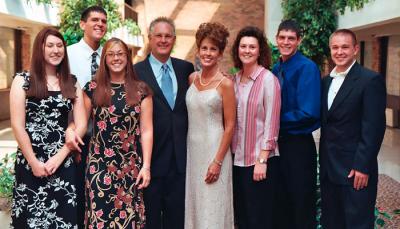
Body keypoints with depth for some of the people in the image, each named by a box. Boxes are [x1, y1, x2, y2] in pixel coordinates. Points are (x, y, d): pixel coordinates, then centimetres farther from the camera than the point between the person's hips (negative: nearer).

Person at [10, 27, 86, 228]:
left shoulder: (72, 83, 8)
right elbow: (17, 125, -5)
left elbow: (81, 124, 2)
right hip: (29, 162, -2)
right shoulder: (23, 80, 0)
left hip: (63, 162, 2)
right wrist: (34, 162, -9)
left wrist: (59, 157, -7)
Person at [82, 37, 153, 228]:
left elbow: (146, 130, 0)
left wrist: (146, 166, -4)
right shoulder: (93, 88, 3)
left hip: (131, 166, 0)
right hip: (99, 164, 0)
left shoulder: (141, 90, 2)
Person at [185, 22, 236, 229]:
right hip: (191, 148, 5)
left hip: (214, 149, -5)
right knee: (194, 203, 14)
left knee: (212, 208, 3)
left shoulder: (225, 84, -10)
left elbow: (229, 126, -10)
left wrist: (217, 162, -14)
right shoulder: (192, 78, 5)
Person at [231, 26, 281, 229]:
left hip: (260, 159, -5)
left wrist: (262, 160, -15)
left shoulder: (268, 79, -10)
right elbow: (231, 120, 11)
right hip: (237, 158, 5)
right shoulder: (235, 79, 7)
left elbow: (271, 123, -12)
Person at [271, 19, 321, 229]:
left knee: (301, 205, 7)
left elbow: (309, 113, -22)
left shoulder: (307, 68, -14)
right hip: (277, 142, 7)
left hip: (298, 144, -7)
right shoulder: (276, 69, 8)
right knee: (280, 201, 18)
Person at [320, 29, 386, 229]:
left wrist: (362, 167, -18)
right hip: (328, 168, 7)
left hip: (355, 169, -7)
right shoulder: (326, 80, 12)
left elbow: (374, 127, -15)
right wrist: (323, 160, 9)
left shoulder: (371, 80, -11)